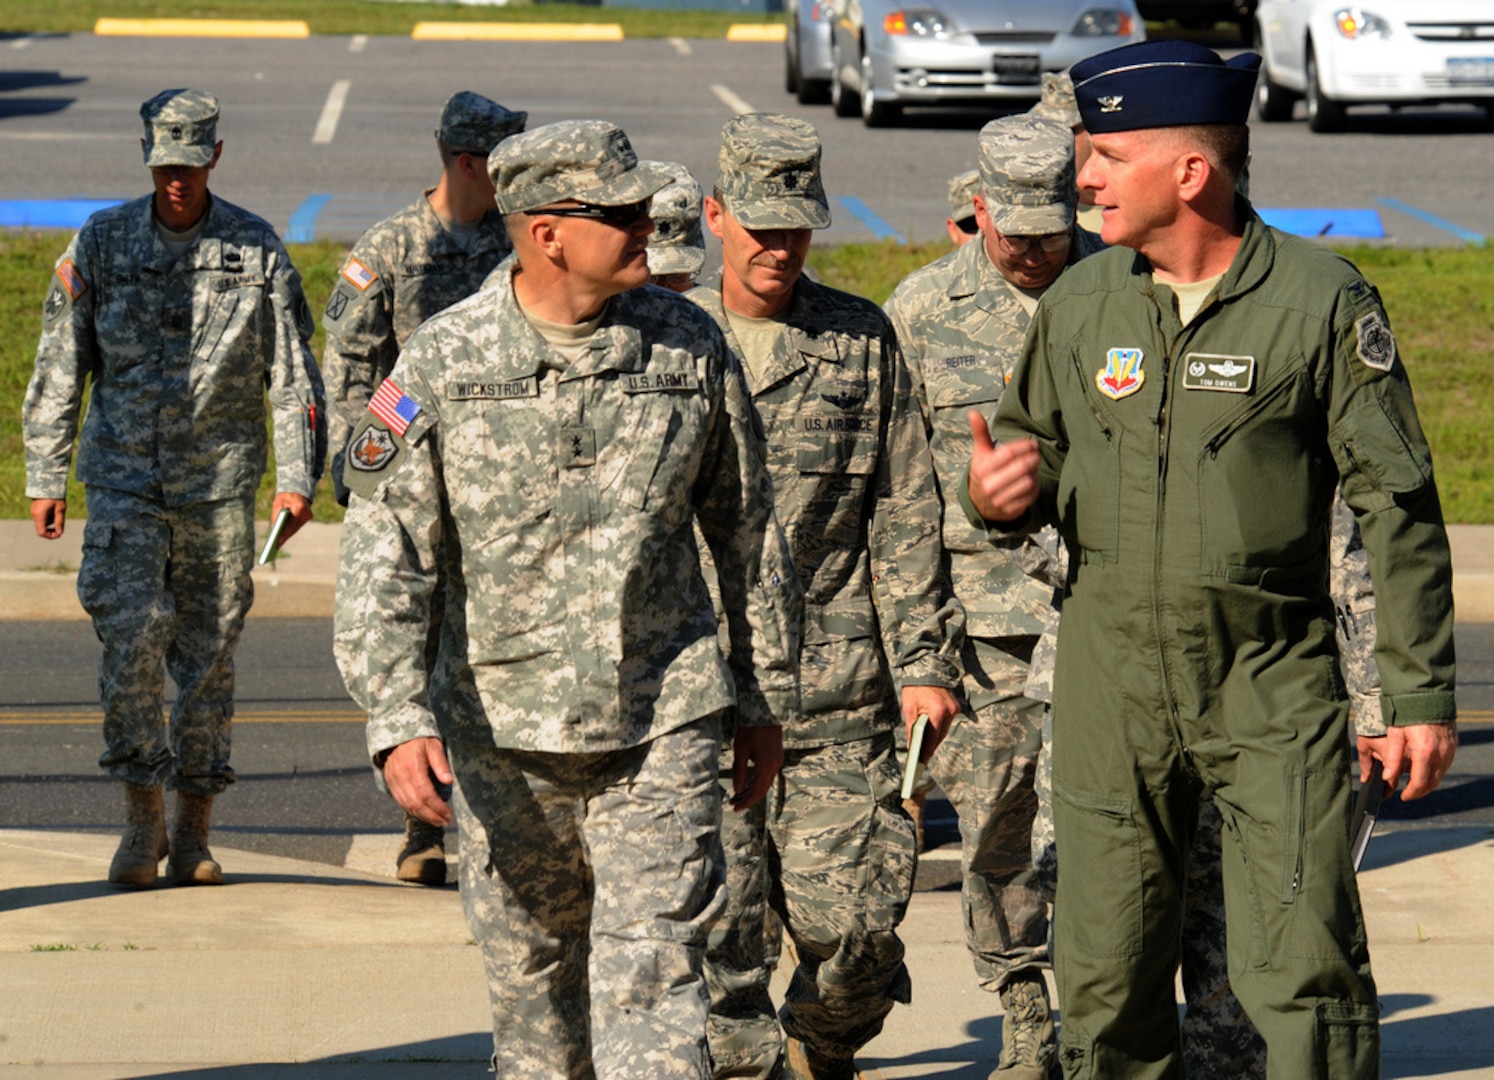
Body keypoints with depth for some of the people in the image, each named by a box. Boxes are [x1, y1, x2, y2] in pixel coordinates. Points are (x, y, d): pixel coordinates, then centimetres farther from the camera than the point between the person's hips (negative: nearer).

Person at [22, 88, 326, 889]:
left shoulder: (257, 250, 1)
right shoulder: (101, 243, 2)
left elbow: (293, 373, 4)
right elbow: (60, 366, 7)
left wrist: (297, 479, -3)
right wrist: (45, 476, 5)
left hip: (219, 480, 0)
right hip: (122, 475, 0)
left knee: (208, 649, 3)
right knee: (129, 634, -13)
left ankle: (193, 829, 14)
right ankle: (142, 817, 0)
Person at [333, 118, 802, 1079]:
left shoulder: (689, 347, -1)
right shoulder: (445, 363, -6)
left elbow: (750, 531, 9)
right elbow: (384, 554, -8)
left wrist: (768, 702, 13)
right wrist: (399, 719, -20)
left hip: (663, 721, 0)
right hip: (503, 731, 0)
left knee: (654, 979, -9)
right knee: (530, 977, 14)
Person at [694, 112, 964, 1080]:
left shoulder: (863, 341, 8)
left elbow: (907, 517, 9)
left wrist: (924, 661, 3)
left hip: (837, 688, 0)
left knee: (852, 918, -3)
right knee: (714, 921, -4)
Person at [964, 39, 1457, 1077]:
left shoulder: (1322, 300, -6)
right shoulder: (1080, 301, 5)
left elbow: (1399, 505, -4)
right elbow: (1035, 451, 18)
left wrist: (1422, 695, -6)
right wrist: (999, 497, -8)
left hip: (1275, 682, -4)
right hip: (1111, 681, 4)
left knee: (1306, 972, -8)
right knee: (1107, 980, 7)